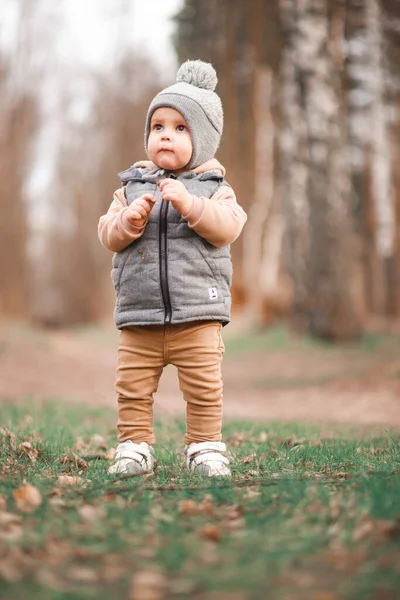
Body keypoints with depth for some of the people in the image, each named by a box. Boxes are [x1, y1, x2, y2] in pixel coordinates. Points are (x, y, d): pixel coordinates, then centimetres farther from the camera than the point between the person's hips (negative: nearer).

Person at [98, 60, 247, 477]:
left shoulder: (213, 188, 3)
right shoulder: (131, 187, 10)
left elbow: (226, 227, -14)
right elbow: (108, 235, 2)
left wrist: (188, 203, -25)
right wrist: (130, 219, -18)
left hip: (197, 317, -2)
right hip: (139, 319, 2)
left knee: (204, 389, 2)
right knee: (132, 389, 5)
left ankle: (205, 448, 15)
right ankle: (134, 447, 17)